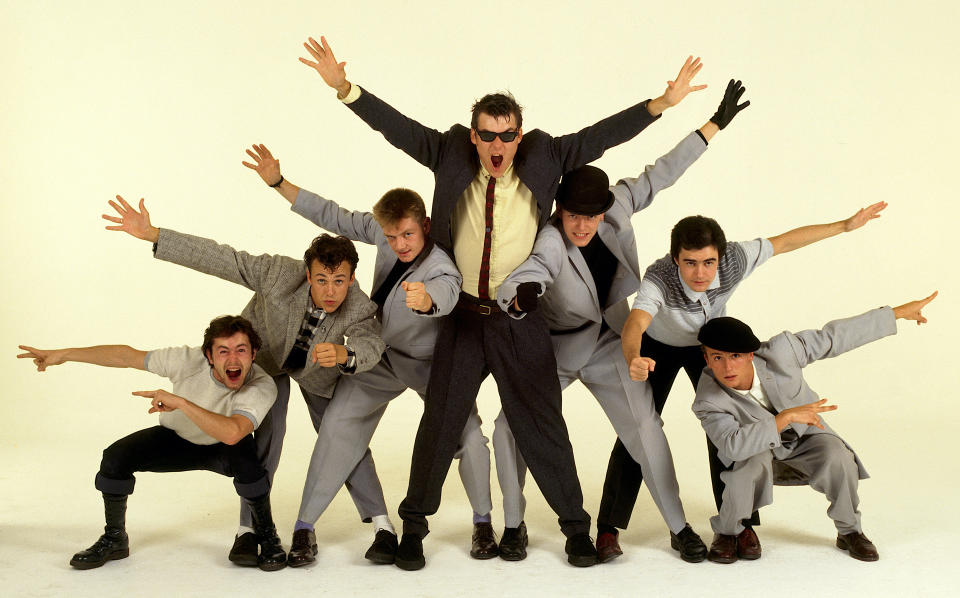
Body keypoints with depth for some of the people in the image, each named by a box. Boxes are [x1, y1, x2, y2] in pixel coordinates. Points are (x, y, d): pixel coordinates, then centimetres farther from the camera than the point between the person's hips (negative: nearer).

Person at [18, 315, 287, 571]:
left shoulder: (263, 386, -36)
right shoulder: (188, 361, -29)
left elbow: (232, 433, -53)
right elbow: (126, 356, -17)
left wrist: (179, 402, -53)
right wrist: (63, 354, -14)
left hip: (222, 449, -2)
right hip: (176, 439, 3)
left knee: (245, 457, -36)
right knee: (116, 456, -20)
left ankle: (266, 536, -9)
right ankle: (114, 539, 6)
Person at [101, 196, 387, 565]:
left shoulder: (359, 309, -36)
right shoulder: (281, 273, -40)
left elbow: (371, 346, -51)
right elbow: (218, 258, -39)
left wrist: (342, 353, -74)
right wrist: (152, 235, -43)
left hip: (318, 366, 1)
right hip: (266, 353, -1)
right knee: (267, 435, -15)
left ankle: (381, 523, 9)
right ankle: (247, 529, -3)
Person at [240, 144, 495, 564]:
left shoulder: (440, 269, -35)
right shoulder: (383, 230, -18)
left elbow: (443, 295, -59)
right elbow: (334, 218, -7)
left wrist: (424, 299, -83)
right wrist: (278, 183, -11)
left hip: (429, 362, -4)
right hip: (381, 354, 4)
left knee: (466, 435, -17)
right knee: (337, 425, -6)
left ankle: (483, 522, 9)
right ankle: (304, 526, 3)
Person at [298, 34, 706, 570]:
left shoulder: (544, 158, -1)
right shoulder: (451, 155, -2)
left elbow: (602, 135, -4)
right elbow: (396, 126, -5)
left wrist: (663, 103, -11)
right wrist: (343, 86, -14)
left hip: (522, 323, 0)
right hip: (463, 318, 1)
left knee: (542, 425, 5)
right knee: (440, 422, 8)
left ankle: (577, 526, 20)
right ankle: (414, 525, 25)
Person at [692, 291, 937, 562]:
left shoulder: (779, 351, -28)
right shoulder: (709, 401, -31)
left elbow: (831, 338, -17)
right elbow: (733, 445, -45)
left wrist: (898, 313, -12)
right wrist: (785, 418, -50)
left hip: (804, 438, 2)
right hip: (755, 449, -2)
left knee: (837, 457, -27)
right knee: (752, 464, -34)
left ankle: (849, 531, 0)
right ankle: (727, 534, -8)